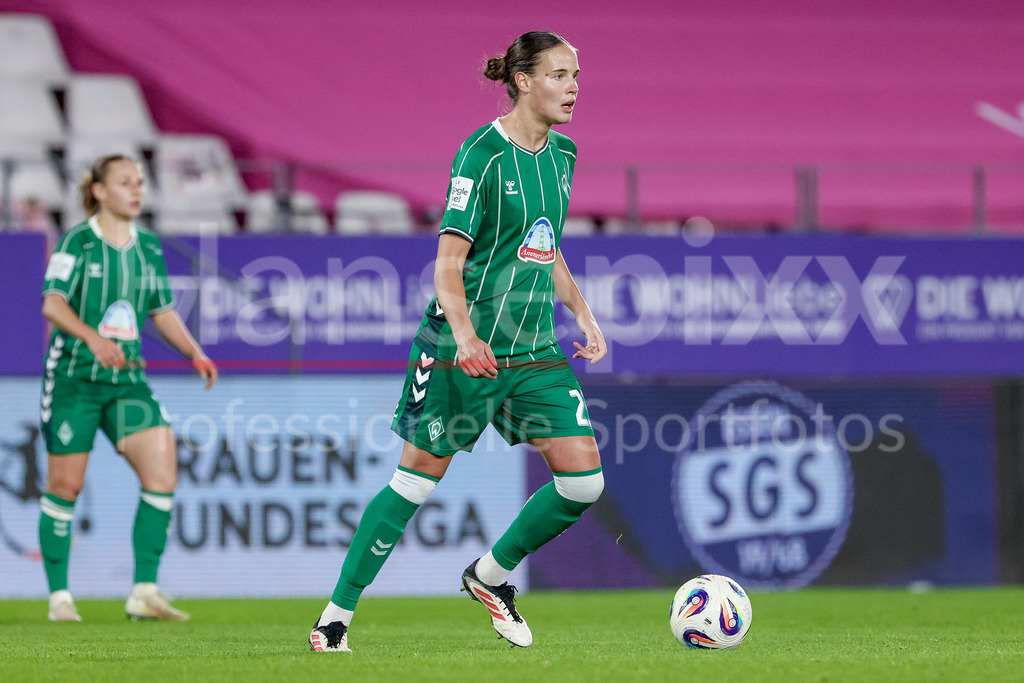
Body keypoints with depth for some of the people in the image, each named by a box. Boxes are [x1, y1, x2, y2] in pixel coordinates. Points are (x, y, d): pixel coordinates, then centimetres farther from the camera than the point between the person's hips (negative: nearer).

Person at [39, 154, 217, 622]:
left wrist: (195, 354, 3)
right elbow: (52, 303, -17)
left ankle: (145, 592, -8)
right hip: (73, 375, -4)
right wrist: (92, 337, -33)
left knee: (162, 469, -12)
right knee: (65, 486, -1)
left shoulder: (149, 248, 9)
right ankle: (59, 596, 14)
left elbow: (163, 312, 18)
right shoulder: (77, 241, -7)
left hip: (127, 378, 5)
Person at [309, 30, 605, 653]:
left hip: (535, 348, 7)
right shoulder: (483, 153, -12)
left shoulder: (562, 154, 11)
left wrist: (583, 313, 16)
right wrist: (464, 333, -30)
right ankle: (336, 616, 10)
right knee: (418, 480, -2)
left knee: (584, 479, -4)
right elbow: (449, 259, -16)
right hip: (466, 347, -7)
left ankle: (490, 577, 17)